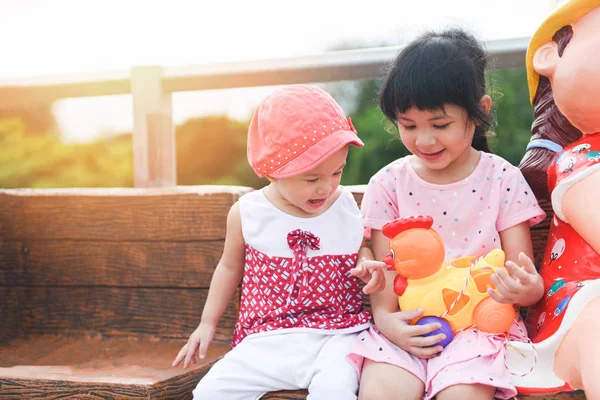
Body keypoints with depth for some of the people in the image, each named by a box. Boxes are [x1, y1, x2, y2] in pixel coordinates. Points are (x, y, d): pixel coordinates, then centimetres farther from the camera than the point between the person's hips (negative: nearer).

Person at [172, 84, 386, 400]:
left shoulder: (349, 208, -1)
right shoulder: (246, 214, -1)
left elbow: (360, 251, 16)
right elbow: (230, 267, 15)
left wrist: (370, 270, -8)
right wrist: (207, 324, 16)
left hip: (335, 334, -1)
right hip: (267, 340, 1)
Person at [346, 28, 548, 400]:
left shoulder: (502, 180, -1)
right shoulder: (389, 184, 3)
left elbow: (528, 281, 0)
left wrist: (525, 289, -24)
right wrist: (386, 319, -16)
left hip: (480, 323, -1)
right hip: (408, 326, 1)